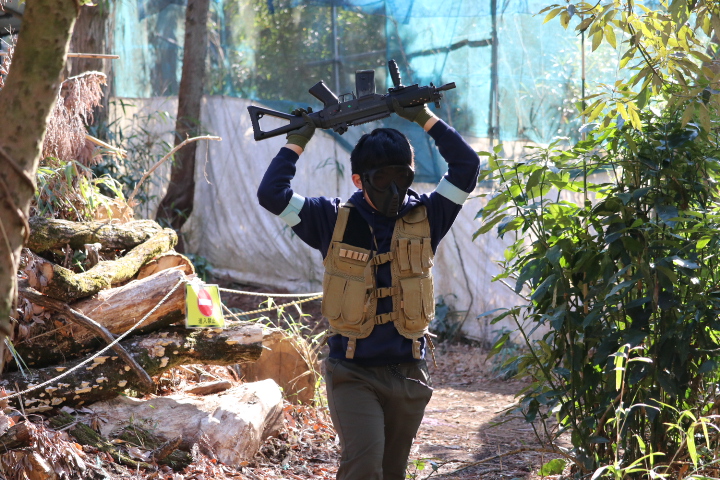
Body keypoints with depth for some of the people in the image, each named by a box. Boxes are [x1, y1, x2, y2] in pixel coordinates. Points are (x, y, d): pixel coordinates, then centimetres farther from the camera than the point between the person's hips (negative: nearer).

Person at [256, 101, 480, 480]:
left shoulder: (423, 218, 2)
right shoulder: (334, 220, -2)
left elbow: (466, 167, -5)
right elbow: (271, 194, -9)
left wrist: (424, 118, -4)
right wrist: (297, 140, -3)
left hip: (408, 374, 3)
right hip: (353, 374, -3)